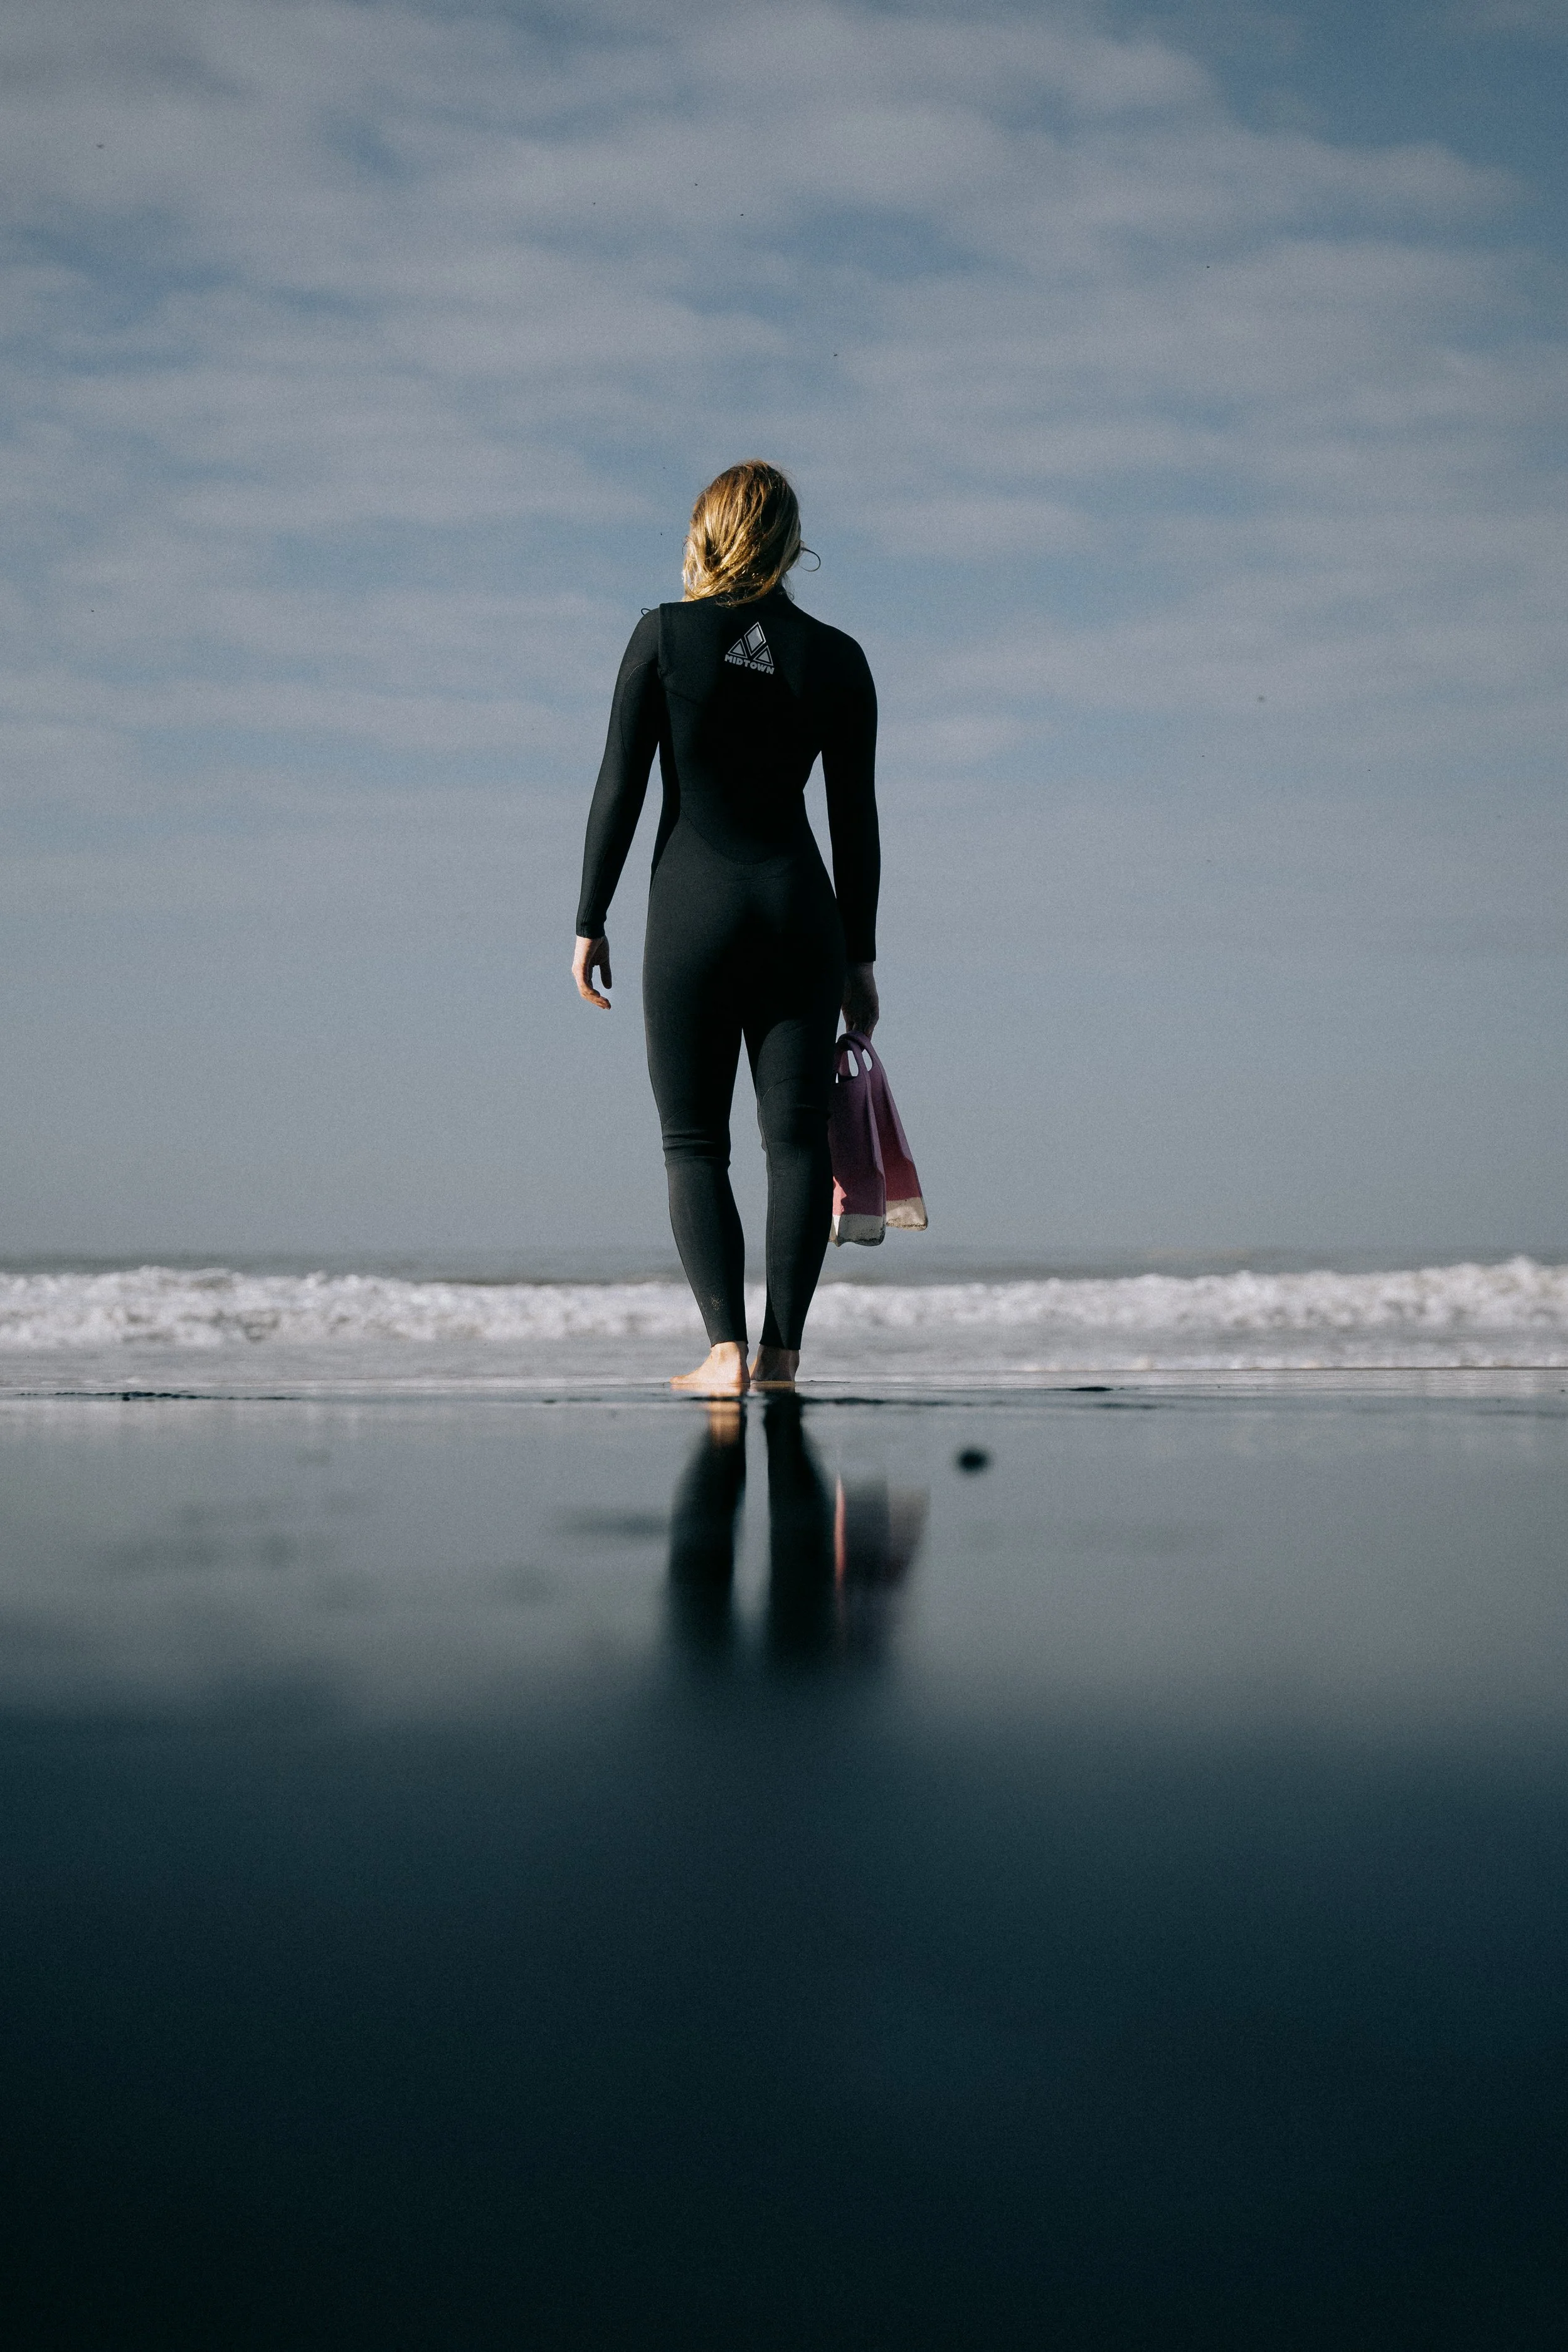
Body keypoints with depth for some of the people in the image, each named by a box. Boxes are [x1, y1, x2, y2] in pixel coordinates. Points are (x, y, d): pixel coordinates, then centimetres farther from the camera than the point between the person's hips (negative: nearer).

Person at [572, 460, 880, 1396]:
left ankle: (727, 1348, -8)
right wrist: (861, 955, 12)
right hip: (800, 906, 2)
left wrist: (590, 921, 2)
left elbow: (619, 790, -5)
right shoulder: (837, 659, 4)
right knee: (798, 1133, 3)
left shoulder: (664, 636, -4)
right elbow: (856, 821, 6)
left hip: (694, 907, -2)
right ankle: (782, 1349, -1)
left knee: (695, 1142, 3)